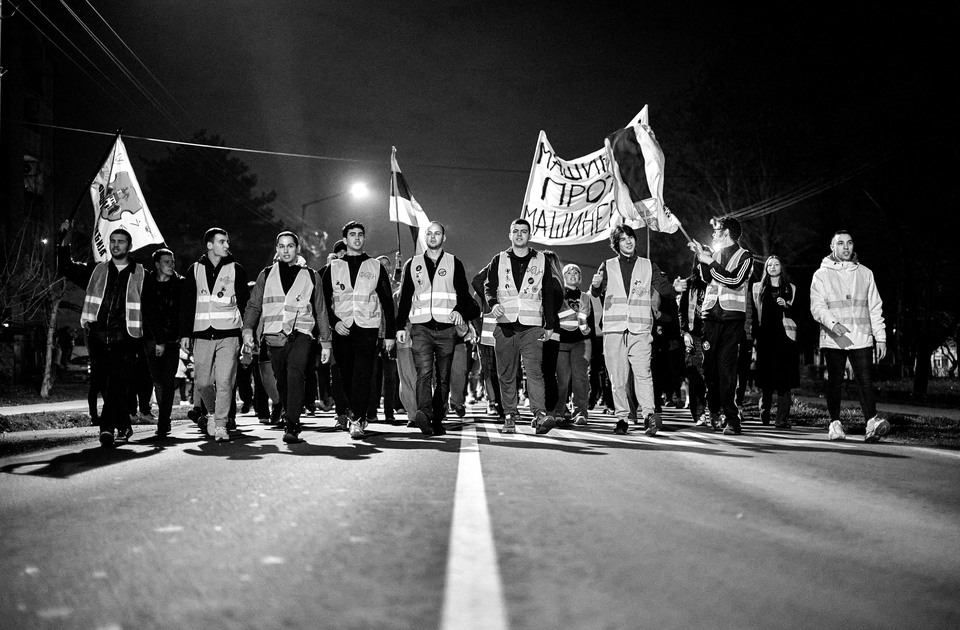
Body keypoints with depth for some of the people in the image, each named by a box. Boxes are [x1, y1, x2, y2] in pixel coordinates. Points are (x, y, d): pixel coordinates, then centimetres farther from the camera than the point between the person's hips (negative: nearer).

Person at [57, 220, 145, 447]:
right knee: (108, 386, 8)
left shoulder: (141, 275, 6)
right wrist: (65, 240, 4)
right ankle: (124, 427, 19)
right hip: (98, 340, 4)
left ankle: (107, 428, -22)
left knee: (117, 386, -16)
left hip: (125, 340, -4)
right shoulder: (96, 271, 15)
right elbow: (66, 268, 14)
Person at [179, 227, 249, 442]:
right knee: (201, 383, 4)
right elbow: (187, 303, 11)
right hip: (202, 335, 2)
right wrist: (185, 333, 4)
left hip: (228, 335, -2)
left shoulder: (235, 269, 6)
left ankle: (220, 425, -2)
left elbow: (245, 303, 6)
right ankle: (213, 413, 29)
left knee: (224, 381, -9)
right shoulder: (195, 270, 10)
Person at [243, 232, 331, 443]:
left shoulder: (310, 276, 13)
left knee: (296, 373, -23)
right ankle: (292, 419, 23)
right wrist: (247, 329, -7)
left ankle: (291, 427, -27)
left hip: (300, 333, -2)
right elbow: (253, 305, 10)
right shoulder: (266, 275, 15)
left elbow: (320, 312, 17)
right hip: (274, 336, 3)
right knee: (282, 383, 5)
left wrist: (326, 342, 14)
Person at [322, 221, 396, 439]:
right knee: (346, 377, 5)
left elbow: (387, 301, 10)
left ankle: (356, 420, -16)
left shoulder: (375, 267, 11)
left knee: (362, 376, -14)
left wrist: (390, 333, 4)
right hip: (342, 330, 2)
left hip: (368, 329, -2)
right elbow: (323, 300, 10)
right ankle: (358, 414, 23)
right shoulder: (333, 267, 13)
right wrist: (334, 321, -8)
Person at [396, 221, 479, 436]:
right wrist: (400, 326, 8)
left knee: (443, 377, 4)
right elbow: (405, 297, 15)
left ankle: (437, 420, 11)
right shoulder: (412, 264, 15)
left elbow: (463, 293, 5)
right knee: (424, 372, -18)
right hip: (421, 328, 0)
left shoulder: (454, 263, 11)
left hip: (446, 328, 0)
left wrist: (460, 310, -16)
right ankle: (424, 413, -33)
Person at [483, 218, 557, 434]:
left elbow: (549, 294, 12)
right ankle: (510, 415, 13)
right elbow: (489, 286, 10)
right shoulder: (499, 261, 12)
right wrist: (493, 303, -13)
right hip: (505, 325, 2)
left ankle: (540, 415, -21)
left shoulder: (541, 261, 11)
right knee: (506, 374, 4)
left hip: (532, 326, -2)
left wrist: (549, 325, 7)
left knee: (534, 370, -15)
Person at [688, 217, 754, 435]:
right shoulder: (714, 253, 19)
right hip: (711, 316, 5)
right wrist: (701, 257, -1)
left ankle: (732, 419, -9)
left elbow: (735, 280, -13)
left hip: (732, 318, -5)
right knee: (709, 367, 5)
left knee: (726, 368, -10)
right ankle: (714, 410, 21)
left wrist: (710, 262, -11)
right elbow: (705, 278, 7)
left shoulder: (744, 256, 3)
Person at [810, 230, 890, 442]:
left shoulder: (865, 273, 15)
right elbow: (817, 307, -5)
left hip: (861, 338, 1)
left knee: (865, 380, -10)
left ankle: (872, 422, -20)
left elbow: (875, 308, 15)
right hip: (833, 339, -1)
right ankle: (835, 423, 13)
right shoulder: (821, 275, 5)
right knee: (835, 382, 3)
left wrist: (881, 337, 8)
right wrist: (834, 323, -23)